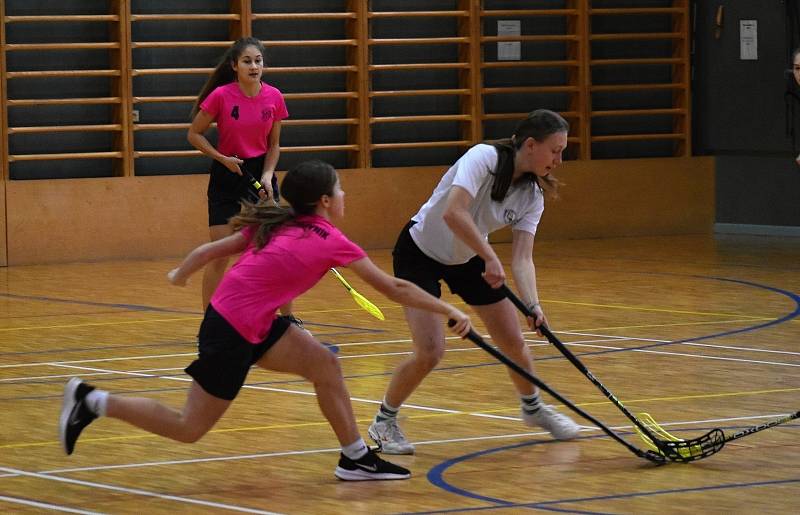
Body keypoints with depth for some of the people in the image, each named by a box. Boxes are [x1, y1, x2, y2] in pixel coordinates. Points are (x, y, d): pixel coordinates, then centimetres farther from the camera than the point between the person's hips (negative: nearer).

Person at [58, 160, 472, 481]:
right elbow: (395, 289, -6)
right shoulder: (330, 241, -9)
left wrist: (180, 275, 27)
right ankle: (93, 402, 2)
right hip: (233, 332, -9)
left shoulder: (277, 227, 9)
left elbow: (209, 250, 10)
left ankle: (355, 459, 11)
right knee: (189, 429, 0)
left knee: (325, 365, 7)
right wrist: (451, 312, 1)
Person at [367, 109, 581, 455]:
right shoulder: (484, 157, -29)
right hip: (420, 254, -6)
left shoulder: (531, 197, -10)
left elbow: (522, 258, -16)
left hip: (469, 258, 6)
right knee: (430, 352, -17)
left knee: (514, 342, 6)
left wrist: (533, 304, -32)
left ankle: (533, 408, 35)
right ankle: (383, 422, 6)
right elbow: (454, 213, -43)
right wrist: (490, 258, -44)